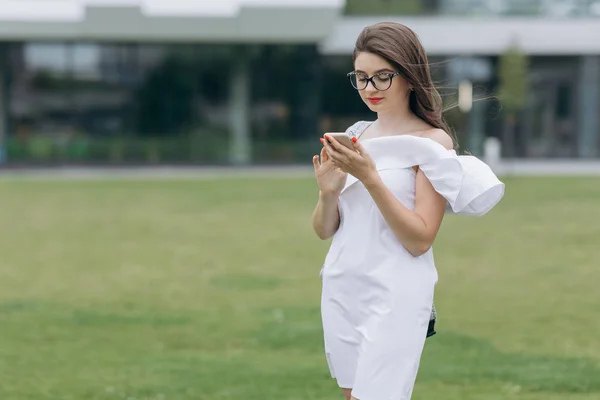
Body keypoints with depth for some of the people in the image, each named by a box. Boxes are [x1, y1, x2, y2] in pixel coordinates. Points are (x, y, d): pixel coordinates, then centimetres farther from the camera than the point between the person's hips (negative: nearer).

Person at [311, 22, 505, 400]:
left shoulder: (433, 141, -6)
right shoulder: (357, 136, 10)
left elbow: (420, 240, -13)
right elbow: (324, 230, 11)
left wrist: (370, 177, -21)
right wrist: (328, 192, -10)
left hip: (394, 296, -6)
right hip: (341, 288, 6)